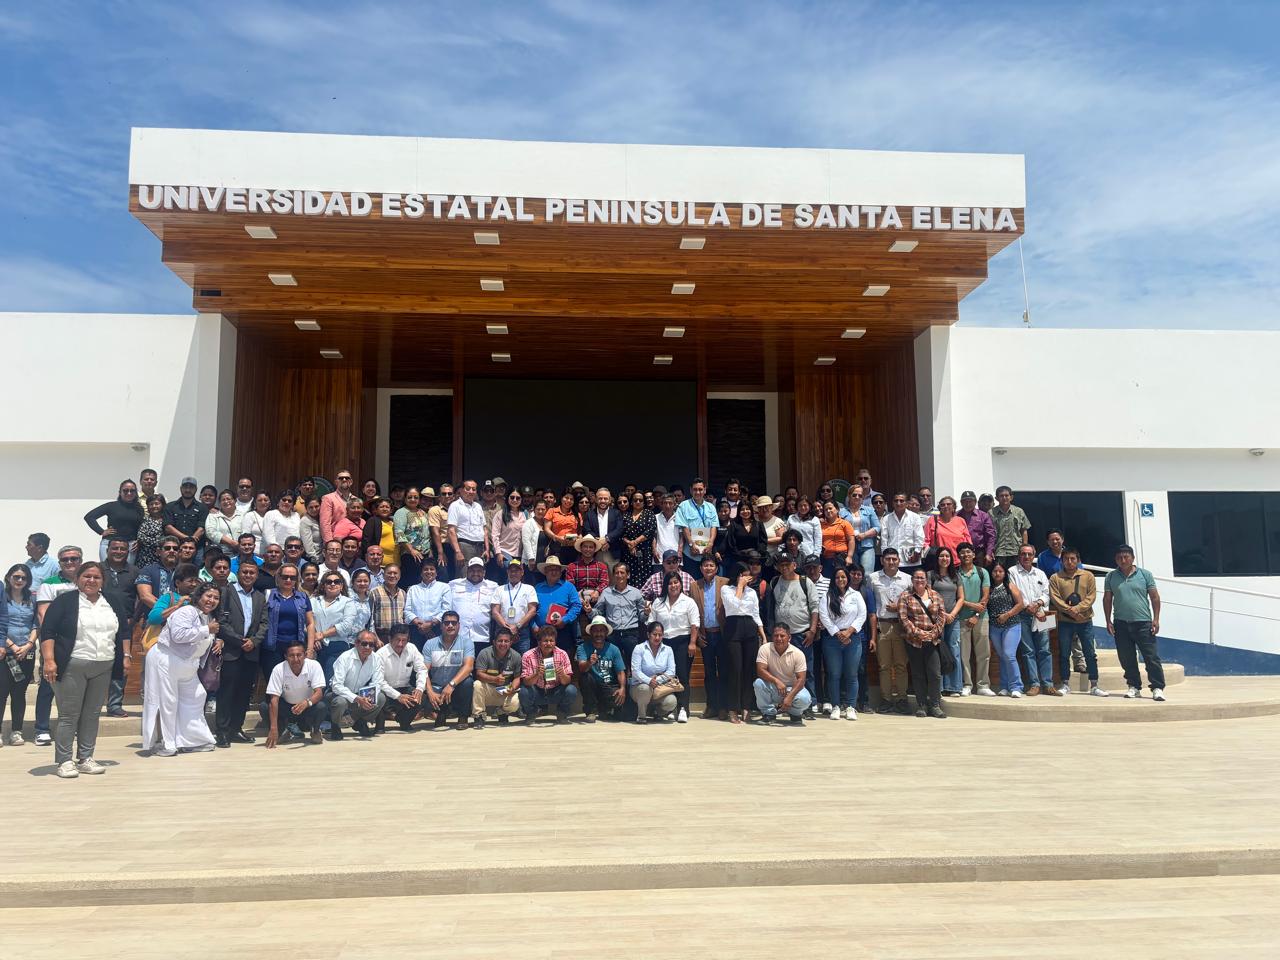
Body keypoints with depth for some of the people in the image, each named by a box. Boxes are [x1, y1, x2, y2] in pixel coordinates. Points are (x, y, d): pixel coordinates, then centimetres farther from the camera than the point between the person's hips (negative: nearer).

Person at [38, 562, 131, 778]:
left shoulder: (113, 603, 13)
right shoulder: (65, 601, -2)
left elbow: (124, 631, 19)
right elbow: (47, 631, -7)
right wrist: (49, 660, -16)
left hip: (103, 668, 4)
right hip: (72, 667, -4)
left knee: (92, 714, 8)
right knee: (68, 715, -2)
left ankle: (85, 759, 15)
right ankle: (64, 762, 5)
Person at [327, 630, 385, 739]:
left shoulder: (376, 659, -8)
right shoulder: (345, 658, -22)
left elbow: (376, 684, -6)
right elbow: (336, 686, -28)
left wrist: (370, 698, -30)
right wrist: (357, 699, -39)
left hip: (359, 695, 4)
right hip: (339, 694, -4)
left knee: (381, 698, -20)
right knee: (340, 702, -38)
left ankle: (360, 723, 7)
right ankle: (335, 726, -3)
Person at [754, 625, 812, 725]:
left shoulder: (798, 654, -13)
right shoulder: (765, 649, -12)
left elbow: (801, 679, -16)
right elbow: (760, 670, -19)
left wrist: (790, 696, -30)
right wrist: (776, 681, -35)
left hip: (792, 688, 0)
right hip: (772, 688, 1)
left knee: (804, 699, -32)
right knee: (758, 683, -31)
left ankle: (795, 713, 7)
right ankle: (769, 713, -5)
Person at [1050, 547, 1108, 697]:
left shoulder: (1088, 576, 5)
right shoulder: (1055, 578, 3)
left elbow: (1091, 596, -4)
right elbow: (1055, 598, -6)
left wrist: (1077, 609, -17)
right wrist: (1069, 611, -17)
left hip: (1085, 621, 0)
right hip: (1065, 622, 0)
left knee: (1090, 654, 3)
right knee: (1064, 654, 4)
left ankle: (1094, 686, 10)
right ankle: (1065, 685, 13)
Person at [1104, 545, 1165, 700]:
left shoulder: (1145, 574, 2)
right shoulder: (1111, 577, 7)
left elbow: (1154, 597, 3)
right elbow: (1107, 599, 10)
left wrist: (1156, 619, -3)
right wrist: (1108, 621, 5)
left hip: (1143, 623, -2)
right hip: (1121, 623, 2)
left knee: (1152, 657, -3)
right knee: (1127, 659, 7)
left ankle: (1157, 688, 2)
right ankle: (1134, 687, 17)